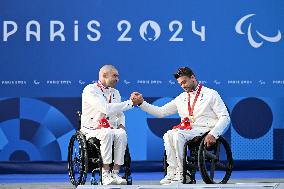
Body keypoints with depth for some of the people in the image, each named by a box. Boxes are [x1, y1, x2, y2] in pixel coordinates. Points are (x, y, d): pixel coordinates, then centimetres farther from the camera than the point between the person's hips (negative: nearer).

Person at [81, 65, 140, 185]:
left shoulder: (115, 93, 17)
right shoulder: (90, 90, -9)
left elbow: (120, 113, 27)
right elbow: (106, 109, -22)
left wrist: (121, 124, 3)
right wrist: (130, 103, -18)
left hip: (110, 129, 5)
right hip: (91, 130, -5)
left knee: (121, 134, -29)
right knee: (107, 133, -37)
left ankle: (115, 173, -30)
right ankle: (105, 174, -37)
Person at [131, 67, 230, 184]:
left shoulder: (210, 94, 5)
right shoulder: (181, 98, 21)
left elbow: (225, 117, -3)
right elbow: (161, 112, 20)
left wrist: (213, 134, -18)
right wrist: (142, 103, 8)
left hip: (204, 130, -5)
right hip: (187, 130, 5)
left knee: (178, 135, -31)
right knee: (168, 135, -26)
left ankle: (180, 174, -29)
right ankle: (172, 172, -30)